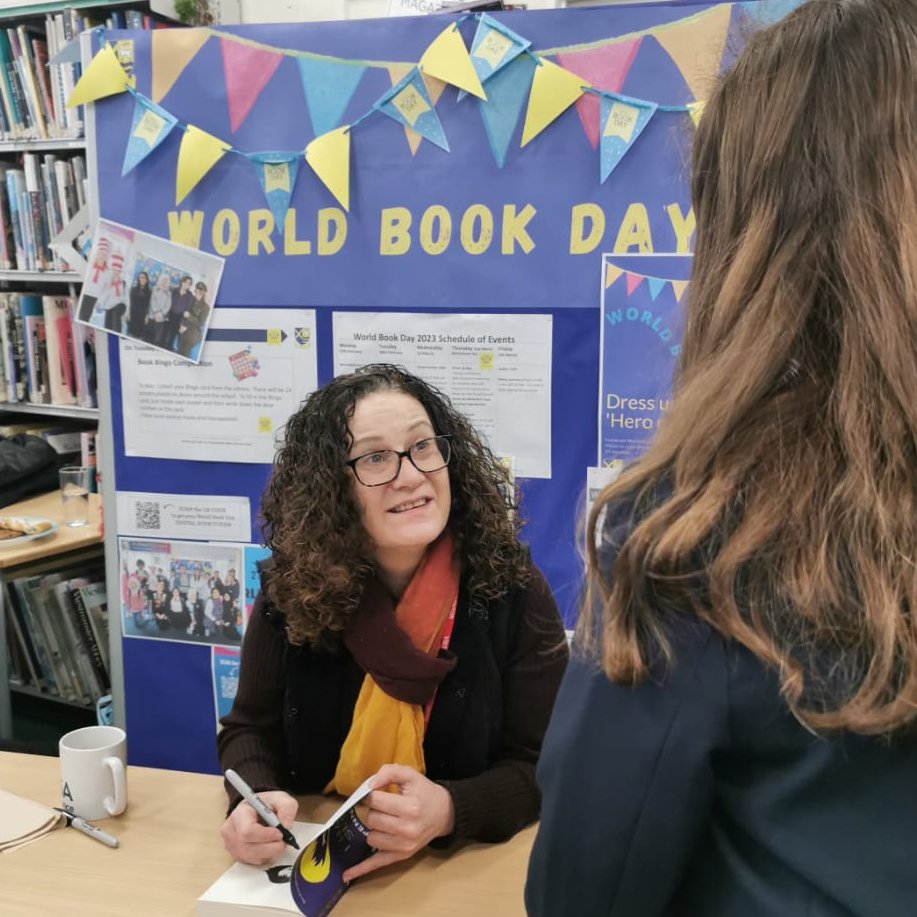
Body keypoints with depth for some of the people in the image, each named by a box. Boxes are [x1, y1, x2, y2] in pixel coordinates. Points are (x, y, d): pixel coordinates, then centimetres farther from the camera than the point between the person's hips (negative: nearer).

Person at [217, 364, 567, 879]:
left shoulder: (513, 590, -11)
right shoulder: (292, 590, -5)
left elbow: (543, 765, -8)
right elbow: (251, 729, 4)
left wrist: (449, 811, -27)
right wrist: (256, 799, -17)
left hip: (463, 866, 0)